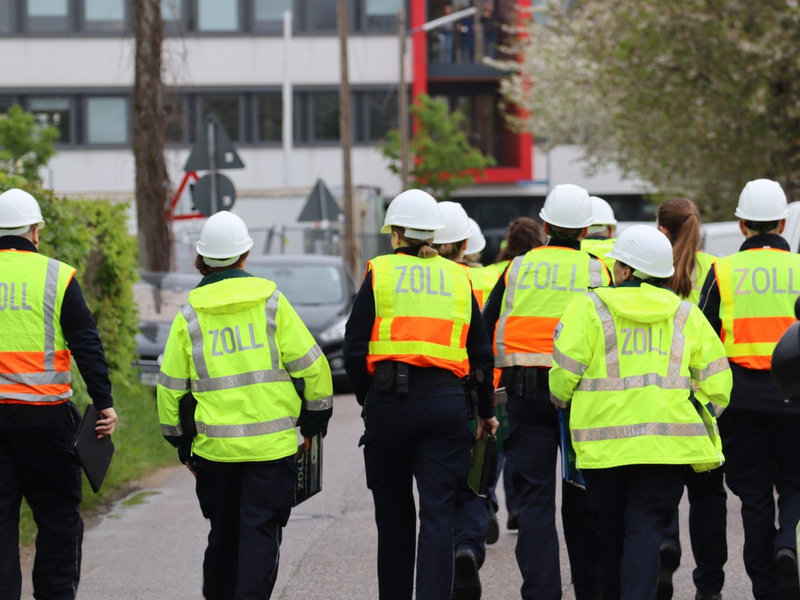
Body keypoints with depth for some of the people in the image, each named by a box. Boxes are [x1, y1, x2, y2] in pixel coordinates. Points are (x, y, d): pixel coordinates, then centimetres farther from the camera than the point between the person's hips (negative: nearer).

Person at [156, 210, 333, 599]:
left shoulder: (189, 316, 3)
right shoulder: (271, 303, -1)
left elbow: (170, 387, 6)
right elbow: (310, 366, -2)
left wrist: (181, 443, 18)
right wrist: (313, 423, 10)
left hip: (214, 447, 2)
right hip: (272, 443, -2)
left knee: (224, 534, 18)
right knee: (261, 534, -2)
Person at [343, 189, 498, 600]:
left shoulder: (380, 273, 3)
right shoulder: (459, 278, 10)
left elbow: (354, 350, -2)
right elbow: (481, 353, 12)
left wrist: (366, 398, 12)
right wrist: (485, 412, 20)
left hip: (389, 399, -1)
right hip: (446, 401, 1)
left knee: (394, 514, 13)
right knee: (439, 513, -1)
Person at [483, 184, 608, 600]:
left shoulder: (518, 268, 5)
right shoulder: (596, 272, 1)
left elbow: (484, 331, 8)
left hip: (524, 391, 0)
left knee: (535, 497, 1)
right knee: (581, 496, 11)